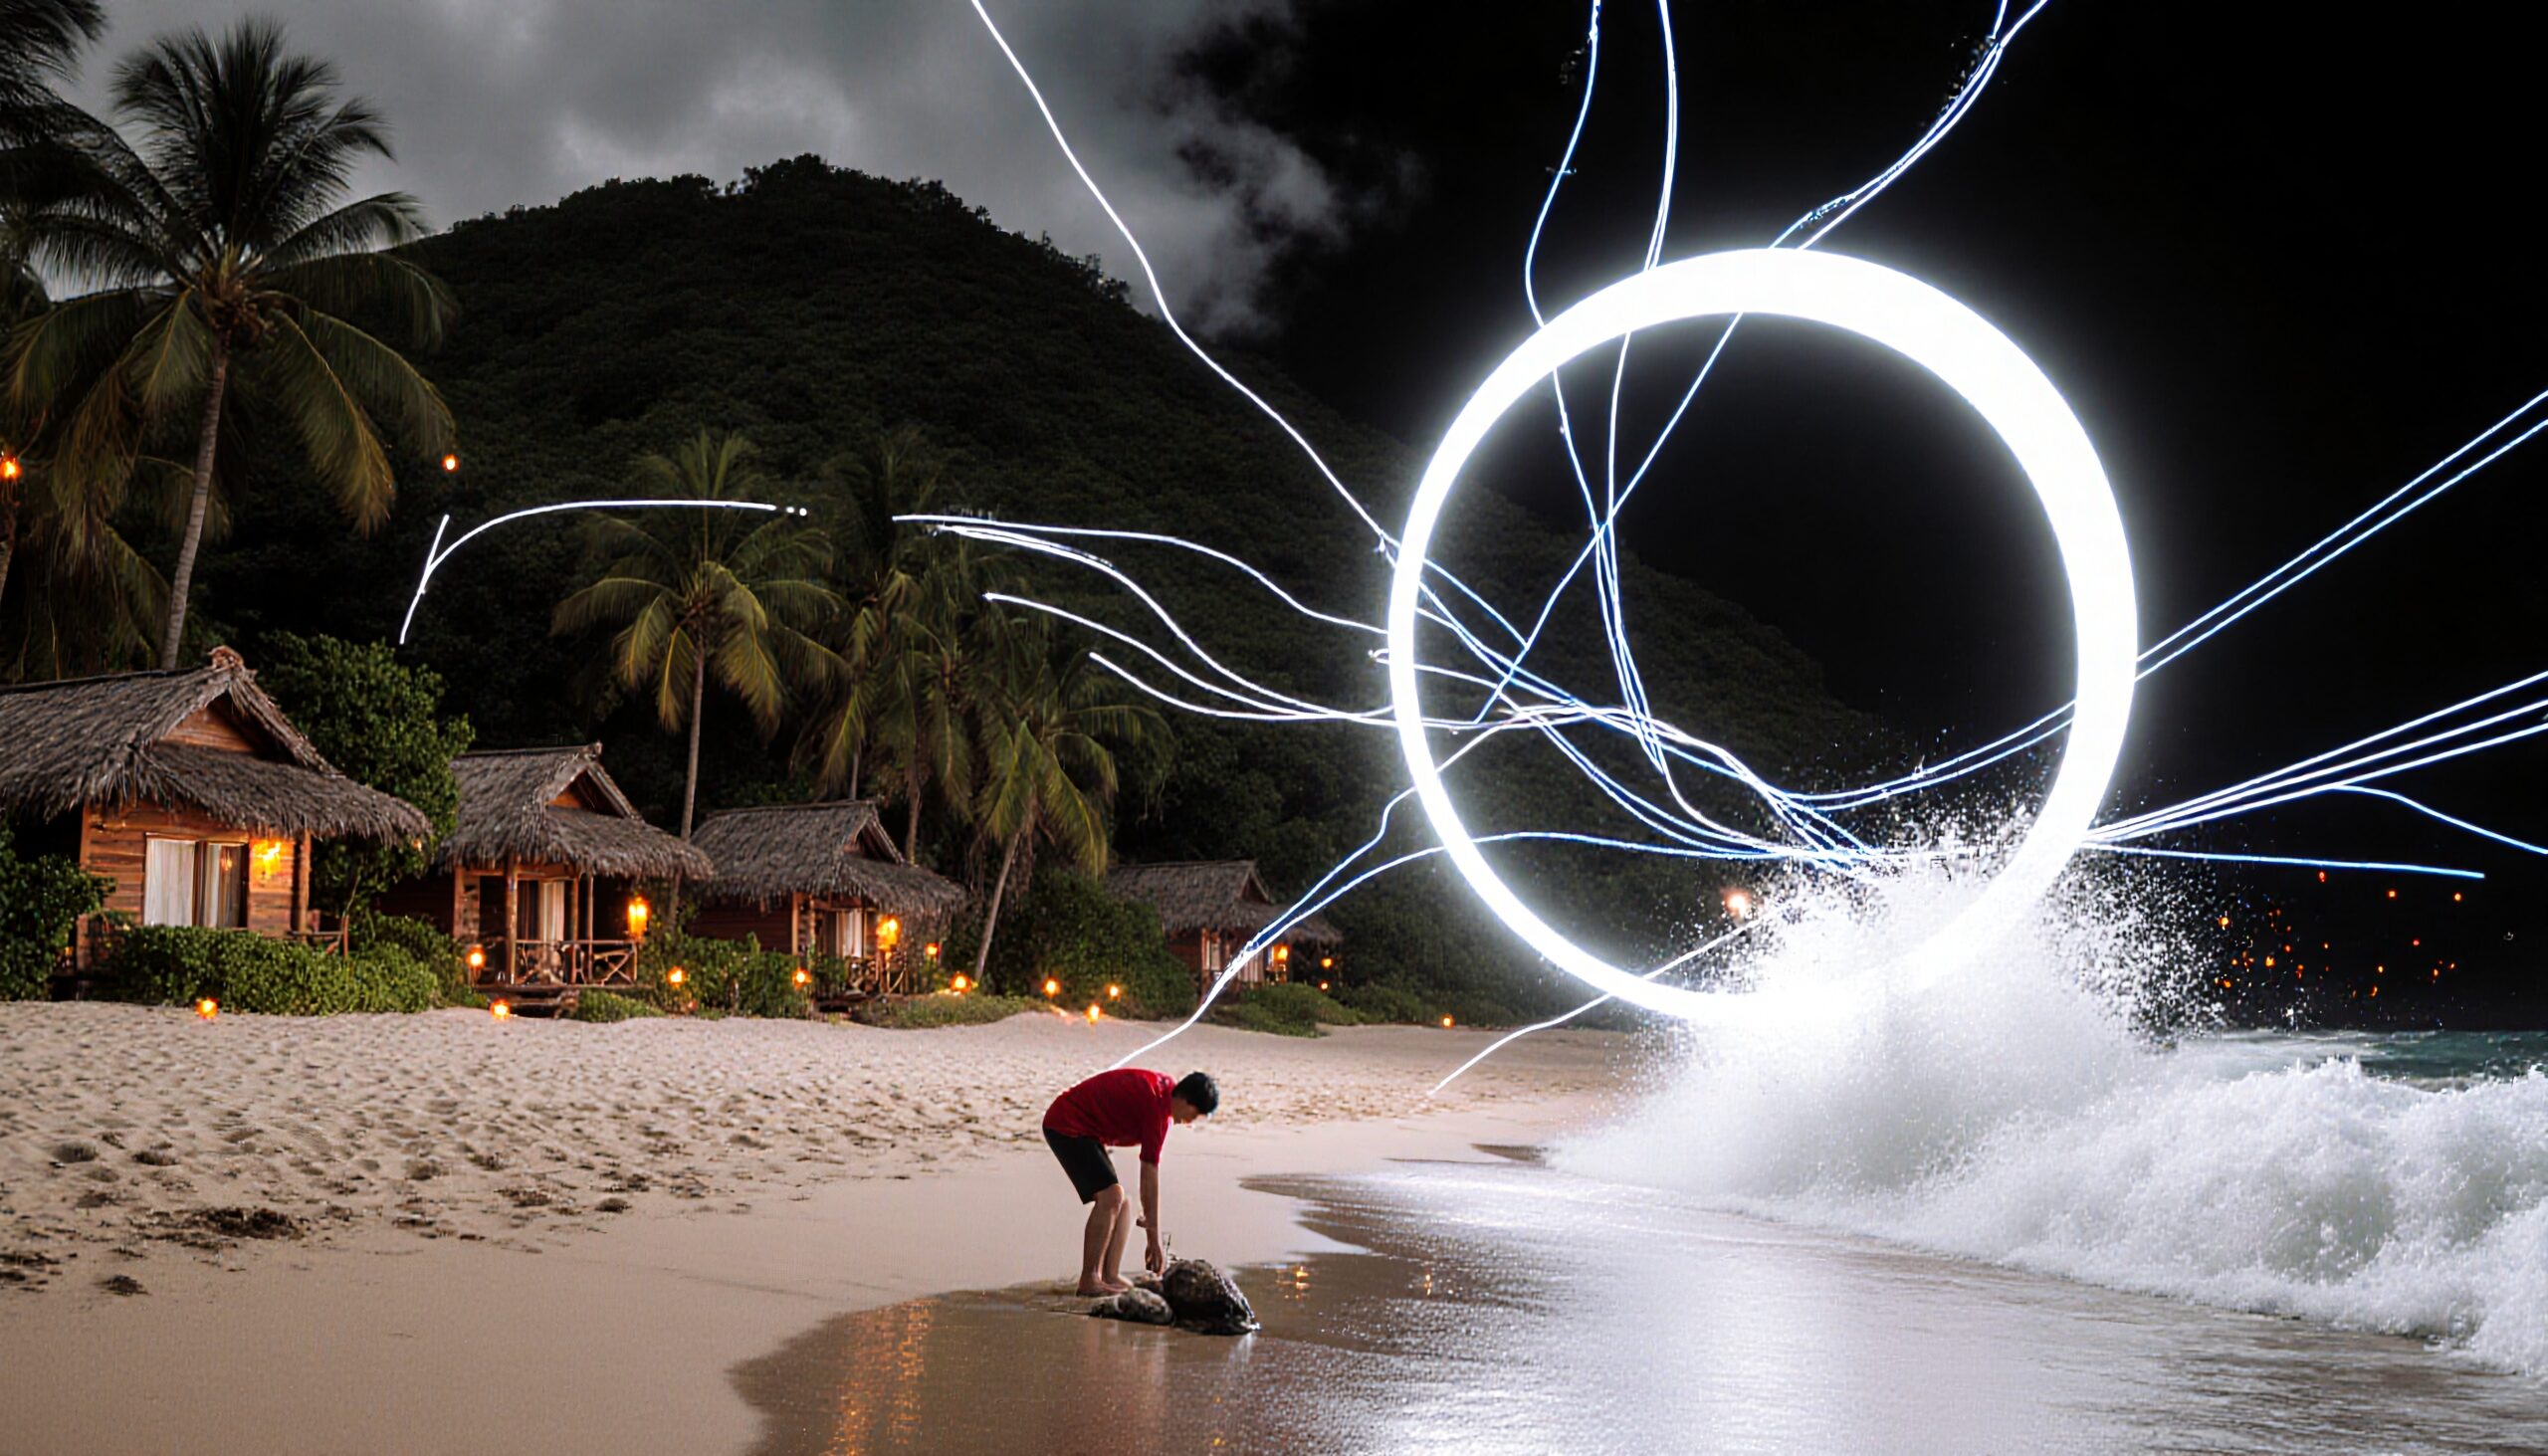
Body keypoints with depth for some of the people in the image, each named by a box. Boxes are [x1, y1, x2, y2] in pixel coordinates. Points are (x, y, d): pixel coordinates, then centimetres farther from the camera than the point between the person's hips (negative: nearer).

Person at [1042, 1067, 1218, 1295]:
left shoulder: (1164, 1088, 4)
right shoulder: (1156, 1105, -24)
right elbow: (1149, 1176, -23)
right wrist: (1154, 1239, -19)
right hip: (1066, 1125, -10)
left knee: (1120, 1203, 5)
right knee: (1110, 1196, -20)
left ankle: (1110, 1277, 2)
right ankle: (1089, 1280, -18)